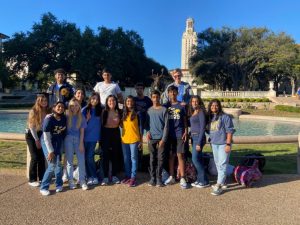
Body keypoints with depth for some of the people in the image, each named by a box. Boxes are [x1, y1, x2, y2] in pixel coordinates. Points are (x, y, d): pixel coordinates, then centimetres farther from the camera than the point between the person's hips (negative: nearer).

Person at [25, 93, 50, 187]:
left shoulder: (47, 111, -5)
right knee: (35, 157, -7)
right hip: (31, 135, -4)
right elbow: (32, 127, -14)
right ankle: (32, 180, 5)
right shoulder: (33, 111, -16)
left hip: (41, 135, 4)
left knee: (42, 157, 4)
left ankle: (42, 178, 16)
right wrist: (36, 140, -13)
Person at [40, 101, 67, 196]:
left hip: (58, 142, 5)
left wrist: (62, 147, 6)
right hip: (47, 142, -5)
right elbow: (46, 137, -20)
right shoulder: (49, 119, -22)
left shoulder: (64, 118, -8)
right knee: (52, 165, -10)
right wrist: (50, 151, -19)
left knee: (58, 164, 5)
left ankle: (59, 184, 23)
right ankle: (43, 187, 6)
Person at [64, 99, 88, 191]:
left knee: (81, 160, -1)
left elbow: (82, 131, 1)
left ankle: (82, 181, 8)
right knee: (69, 160, 6)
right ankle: (71, 181, 15)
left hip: (78, 139, 1)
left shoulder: (81, 117, 2)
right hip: (68, 139, -1)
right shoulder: (67, 116, -1)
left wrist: (81, 143, -5)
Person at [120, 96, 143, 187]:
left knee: (133, 158, 1)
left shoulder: (137, 113, -3)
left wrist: (141, 140, -5)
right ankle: (127, 176, 22)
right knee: (126, 158, 11)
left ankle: (133, 177, 8)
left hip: (134, 139, -4)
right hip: (124, 139, 5)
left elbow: (140, 127, -2)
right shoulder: (123, 113, 10)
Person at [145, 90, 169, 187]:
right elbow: (147, 123, 12)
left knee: (160, 158, 1)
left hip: (161, 138, -2)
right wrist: (148, 132, -8)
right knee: (152, 158, 6)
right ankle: (152, 178, 14)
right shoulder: (149, 110, 9)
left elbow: (166, 125, -4)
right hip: (151, 138, 2)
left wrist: (163, 139, -10)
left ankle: (159, 178, 10)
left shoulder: (164, 110, -2)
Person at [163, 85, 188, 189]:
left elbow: (185, 120, 4)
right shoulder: (165, 106, 7)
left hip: (179, 134, -2)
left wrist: (186, 131, -6)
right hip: (169, 134, 3)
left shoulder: (181, 105, 2)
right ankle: (171, 177, 21)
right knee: (170, 155, 10)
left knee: (180, 155, -2)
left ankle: (182, 178, 5)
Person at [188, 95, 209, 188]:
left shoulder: (201, 112, -11)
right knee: (198, 159, 12)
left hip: (199, 137, -8)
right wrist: (192, 139, 7)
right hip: (194, 137, 8)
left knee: (195, 159, -6)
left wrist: (199, 143, -18)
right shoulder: (192, 113, 13)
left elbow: (202, 128, -15)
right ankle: (199, 179, 21)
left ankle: (204, 181, 5)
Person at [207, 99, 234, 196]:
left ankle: (219, 186, -4)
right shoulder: (210, 117, 8)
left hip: (223, 144, -7)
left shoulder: (225, 117, -10)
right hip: (214, 144, 7)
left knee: (222, 164, -6)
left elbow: (229, 131, -12)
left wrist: (228, 144, -16)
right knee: (217, 163, 16)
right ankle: (222, 181, 31)